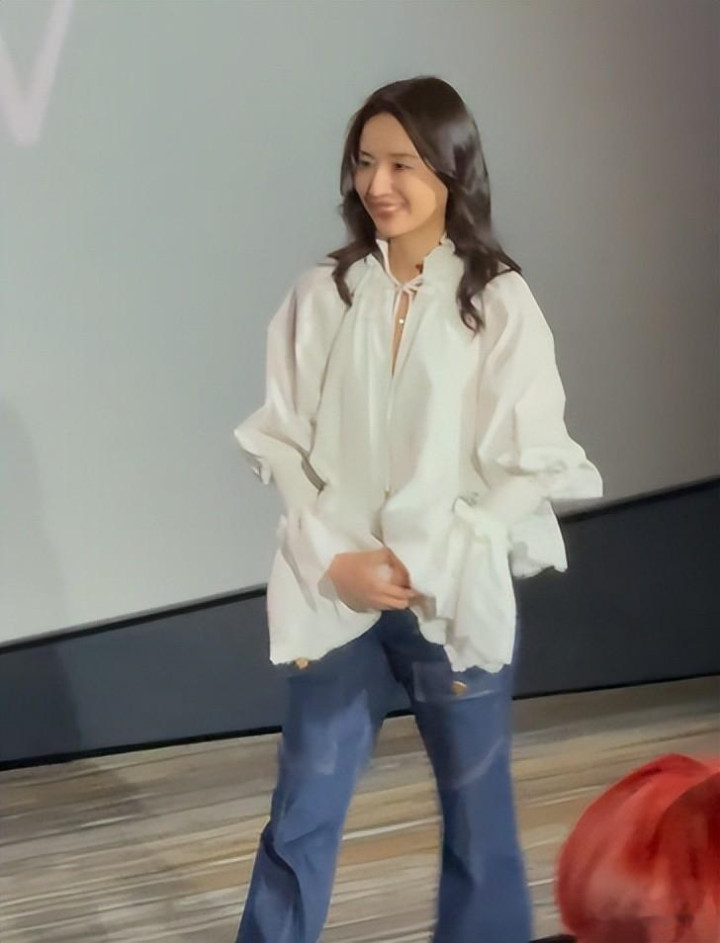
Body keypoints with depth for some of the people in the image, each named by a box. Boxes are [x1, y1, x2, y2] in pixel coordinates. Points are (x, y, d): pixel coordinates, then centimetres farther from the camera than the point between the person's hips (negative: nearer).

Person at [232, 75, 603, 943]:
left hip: (459, 600, -1)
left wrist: (425, 566, -12)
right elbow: (281, 442, 2)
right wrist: (333, 558, -10)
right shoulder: (322, 293, -1)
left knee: (475, 813, 12)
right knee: (301, 816, 5)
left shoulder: (500, 304, -7)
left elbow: (529, 468, -7)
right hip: (337, 596, 2)